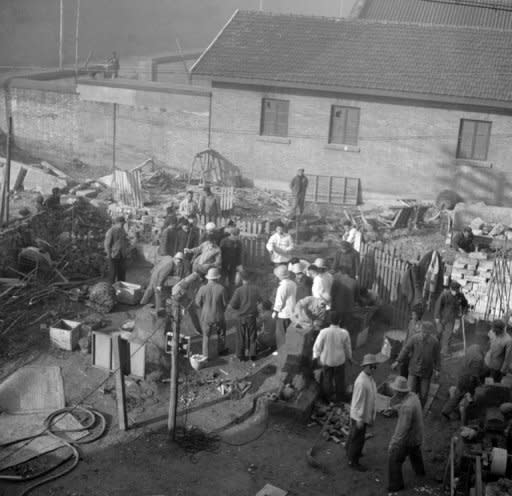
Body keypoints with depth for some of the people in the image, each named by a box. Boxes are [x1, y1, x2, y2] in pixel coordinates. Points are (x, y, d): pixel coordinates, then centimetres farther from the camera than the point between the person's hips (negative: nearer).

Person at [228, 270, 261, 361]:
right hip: (252, 316, 1)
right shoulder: (255, 288, -9)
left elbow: (233, 305, -14)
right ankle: (252, 354, 18)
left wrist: (239, 307, 6)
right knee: (252, 336, 15)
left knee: (241, 337, 11)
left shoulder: (239, 290, -16)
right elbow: (259, 299, 9)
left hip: (241, 317, -1)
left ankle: (241, 355, 16)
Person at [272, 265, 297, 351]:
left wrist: (275, 311, -7)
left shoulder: (282, 286, -21)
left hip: (283, 313, -8)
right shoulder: (293, 284, 3)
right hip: (291, 312, 8)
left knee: (281, 334, 4)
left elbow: (279, 301, -17)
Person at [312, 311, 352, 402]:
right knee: (339, 378, 22)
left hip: (326, 360, 0)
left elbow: (317, 345, -13)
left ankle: (328, 397, 39)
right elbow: (348, 347, -6)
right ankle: (339, 397, 38)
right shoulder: (344, 333, -21)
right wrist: (349, 357, 13)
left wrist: (316, 356, 4)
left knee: (327, 378, 22)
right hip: (339, 360, 0)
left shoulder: (324, 332, -25)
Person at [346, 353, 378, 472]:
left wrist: (372, 414, 19)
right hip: (359, 415, -9)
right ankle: (353, 461, 22)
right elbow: (357, 401, -26)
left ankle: (349, 450, 49)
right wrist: (359, 419, -21)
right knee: (358, 438, 6)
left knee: (354, 433, 28)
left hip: (365, 413, 9)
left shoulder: (370, 377, -1)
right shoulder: (361, 382, -31)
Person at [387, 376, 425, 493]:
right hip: (417, 435, 9)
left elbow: (403, 428, -32)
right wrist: (397, 396, -19)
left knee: (394, 459, 7)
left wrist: (394, 443, -25)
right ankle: (420, 471, 59)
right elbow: (394, 405, 0)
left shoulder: (407, 406, -36)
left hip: (407, 438, -9)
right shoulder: (412, 396, -8)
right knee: (415, 453, 35)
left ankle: (395, 484, 20)